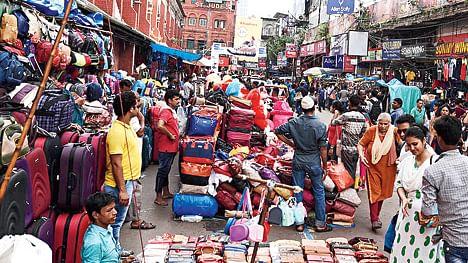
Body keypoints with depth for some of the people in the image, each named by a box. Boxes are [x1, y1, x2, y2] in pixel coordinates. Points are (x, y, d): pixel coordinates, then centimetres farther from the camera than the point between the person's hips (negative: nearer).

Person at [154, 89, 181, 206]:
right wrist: (170, 135, -22)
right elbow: (160, 126, -34)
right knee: (163, 170, -4)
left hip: (172, 147, 10)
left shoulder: (172, 111, 13)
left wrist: (176, 136, 14)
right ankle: (158, 197, 3)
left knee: (166, 170, 18)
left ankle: (166, 192, 30)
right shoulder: (166, 111, -18)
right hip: (166, 147, -10)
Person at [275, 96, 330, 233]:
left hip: (298, 161, 2)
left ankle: (299, 223, 17)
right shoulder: (320, 125, -13)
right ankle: (320, 223, 17)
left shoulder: (294, 122, -6)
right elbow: (323, 149, -10)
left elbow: (278, 132, 1)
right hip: (314, 162, -2)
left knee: (297, 192, 10)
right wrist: (324, 166, 2)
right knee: (319, 192, 12)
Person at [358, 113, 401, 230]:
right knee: (374, 192, -4)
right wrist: (361, 155, -15)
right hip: (373, 167, -1)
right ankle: (374, 219, 0)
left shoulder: (394, 131, -8)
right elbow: (361, 144, 1)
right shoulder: (371, 131, -8)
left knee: (383, 192, 14)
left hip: (388, 168, 2)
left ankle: (377, 215, 33)